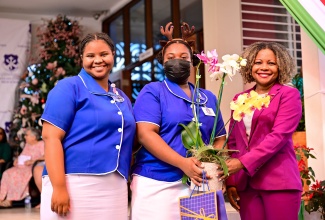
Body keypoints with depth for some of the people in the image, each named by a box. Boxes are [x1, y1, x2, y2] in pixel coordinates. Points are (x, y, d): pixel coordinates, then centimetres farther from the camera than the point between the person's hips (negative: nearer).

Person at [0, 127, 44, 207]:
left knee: (15, 174, -29)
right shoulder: (27, 144, 22)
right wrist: (17, 159, 5)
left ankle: (9, 200, -24)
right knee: (7, 173, -16)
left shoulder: (41, 144, -3)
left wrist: (32, 161, -21)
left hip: (32, 168, -8)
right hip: (21, 166, 8)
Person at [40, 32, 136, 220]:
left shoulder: (122, 98, 17)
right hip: (74, 184, -6)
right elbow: (51, 136, -11)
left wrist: (128, 182, 11)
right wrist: (59, 187, -19)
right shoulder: (69, 87, -2)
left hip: (115, 188, 6)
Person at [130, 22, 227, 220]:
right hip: (157, 185, -4)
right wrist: (183, 163, -21)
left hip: (199, 185, 4)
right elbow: (146, 134, -11)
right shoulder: (153, 91, 1)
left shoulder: (209, 98, 15)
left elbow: (220, 138, 16)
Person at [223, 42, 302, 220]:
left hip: (279, 182, -4)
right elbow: (233, 141, 14)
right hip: (245, 183, 4)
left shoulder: (289, 95, 0)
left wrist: (242, 162, -19)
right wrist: (230, 181, 6)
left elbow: (279, 136, -12)